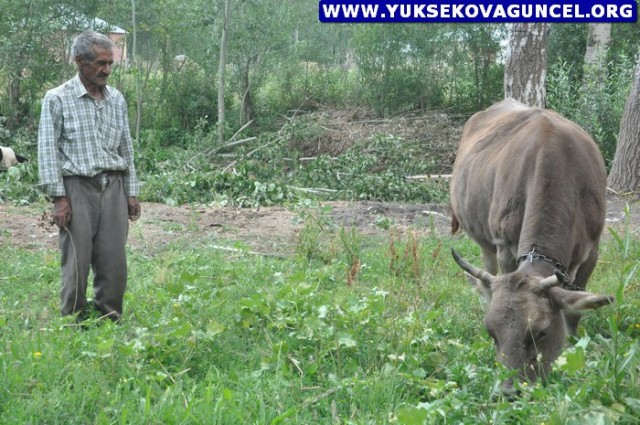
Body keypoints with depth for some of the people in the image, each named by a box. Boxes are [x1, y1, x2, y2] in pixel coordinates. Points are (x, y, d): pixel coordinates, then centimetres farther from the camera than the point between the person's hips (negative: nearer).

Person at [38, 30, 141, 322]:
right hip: (78, 187, -4)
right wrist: (58, 197, -11)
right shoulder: (57, 99, -3)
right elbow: (48, 150, -5)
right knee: (76, 262, -3)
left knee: (114, 262, 2)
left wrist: (131, 192, 13)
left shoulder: (117, 99, 12)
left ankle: (110, 321, 13)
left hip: (113, 187, 4)